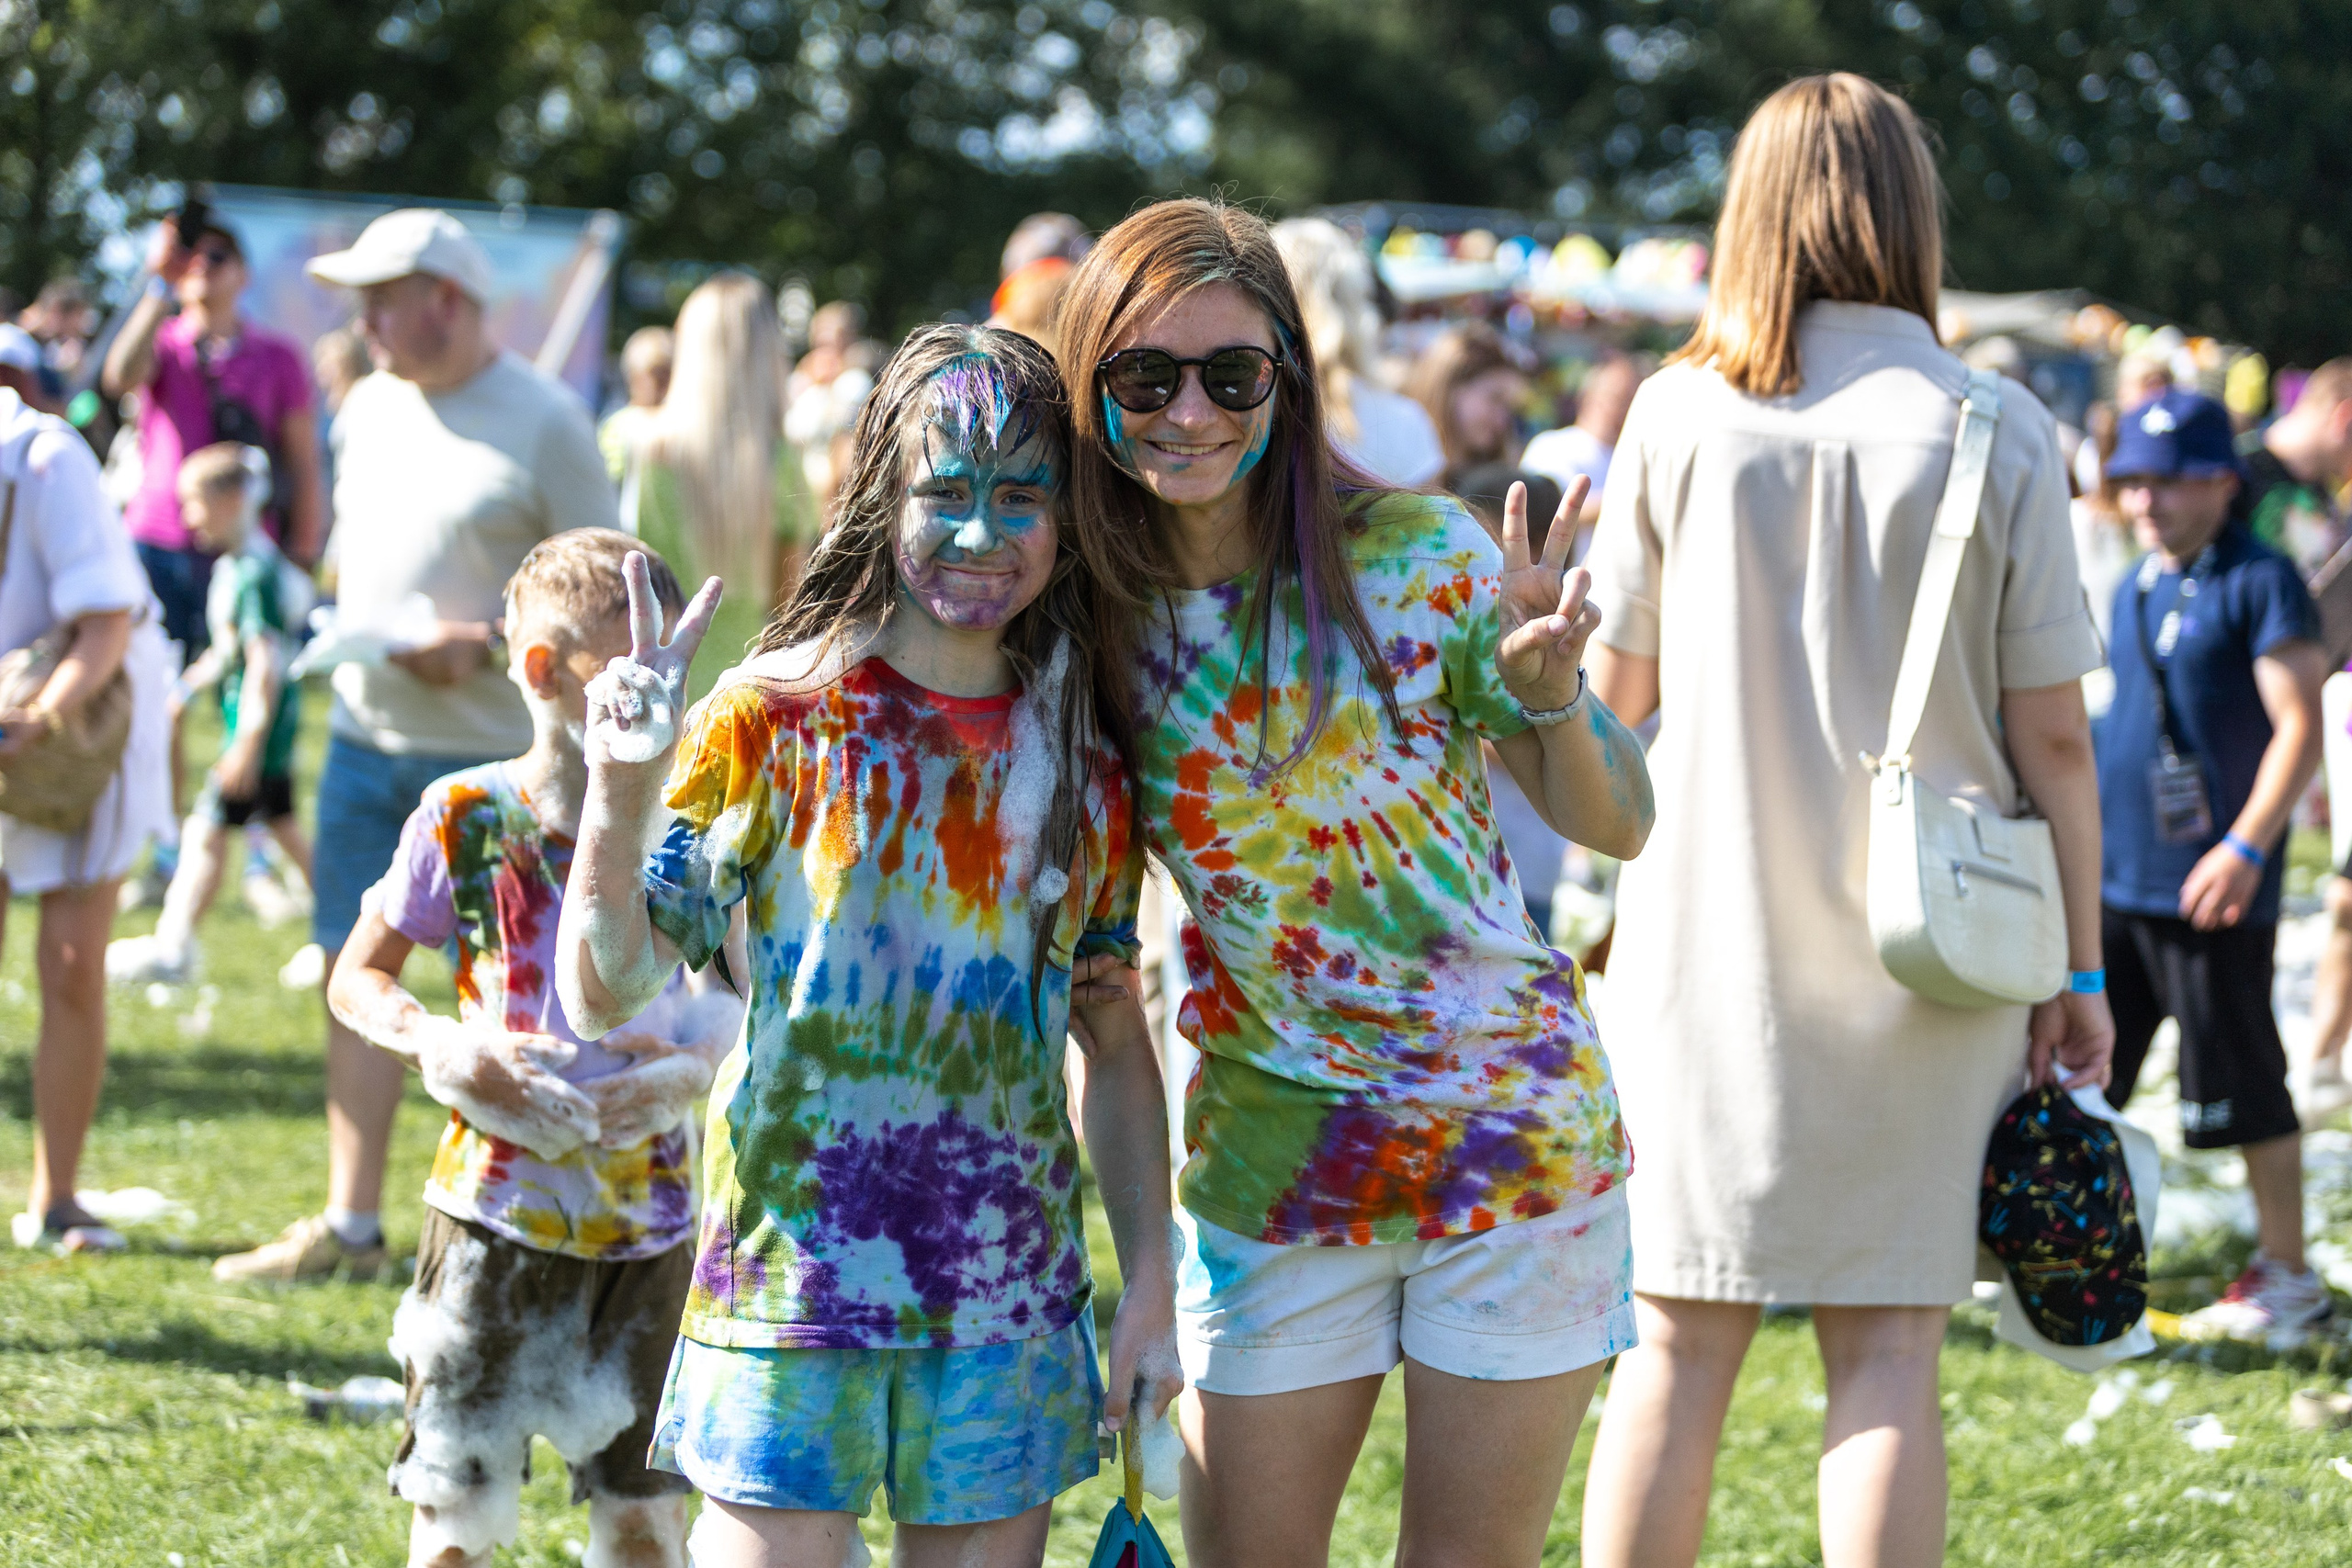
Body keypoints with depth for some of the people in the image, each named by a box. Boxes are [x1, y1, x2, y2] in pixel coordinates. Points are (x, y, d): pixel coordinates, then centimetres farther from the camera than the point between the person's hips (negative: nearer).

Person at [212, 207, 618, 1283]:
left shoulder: (543, 420, -9)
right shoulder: (369, 408, 12)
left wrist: (481, 644, -19)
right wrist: (348, 626, 4)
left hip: (489, 750, -6)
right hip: (364, 737, 7)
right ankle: (349, 1225, 14)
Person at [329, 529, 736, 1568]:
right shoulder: (468, 818, -6)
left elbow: (744, 1000, 7)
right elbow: (357, 978, 3)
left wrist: (691, 1072, -13)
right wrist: (446, 1050, -15)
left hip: (647, 1220, 2)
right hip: (496, 1213, -1)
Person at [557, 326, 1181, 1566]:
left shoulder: (1082, 761, 6)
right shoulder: (780, 719, -5)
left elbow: (1117, 1047, 13)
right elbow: (602, 992, -10)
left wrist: (1150, 1282, 8)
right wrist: (619, 789, -25)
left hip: (1011, 1298, 3)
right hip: (795, 1272, -3)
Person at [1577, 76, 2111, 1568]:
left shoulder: (1680, 412, -1)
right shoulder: (2000, 432, -5)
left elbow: (1612, 692, 5)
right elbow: (2054, 736, -4)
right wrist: (2079, 967, 5)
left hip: (1711, 940, 1)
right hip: (1923, 947, -1)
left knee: (1681, 1346, 8)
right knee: (1887, 1351, 3)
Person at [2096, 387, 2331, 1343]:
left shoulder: (2261, 583, -10)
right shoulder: (2136, 590, 14)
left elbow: (2300, 728, -16)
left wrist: (2248, 846, -24)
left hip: (2209, 891, -8)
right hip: (2114, 879, 8)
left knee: (2243, 1088, 0)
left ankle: (2288, 1279, 11)